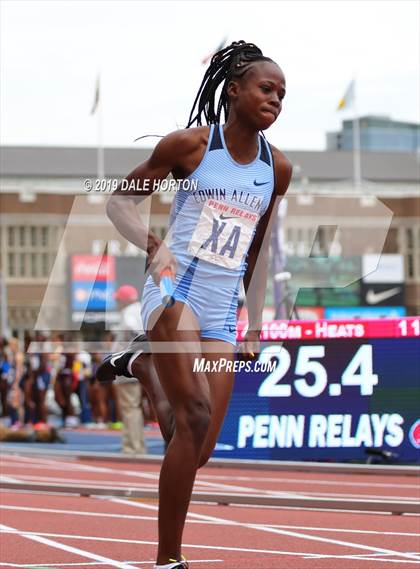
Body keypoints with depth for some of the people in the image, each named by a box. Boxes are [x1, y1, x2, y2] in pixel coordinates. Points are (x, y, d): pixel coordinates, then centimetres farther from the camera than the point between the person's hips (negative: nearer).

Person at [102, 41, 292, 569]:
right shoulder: (190, 144, -4)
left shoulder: (278, 168, 9)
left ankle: (145, 366, 32)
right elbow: (120, 200, 2)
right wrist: (153, 245, -17)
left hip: (223, 311, 5)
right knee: (196, 415, -25)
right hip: (175, 290, -5)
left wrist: (255, 325, 17)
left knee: (196, 452, 1)